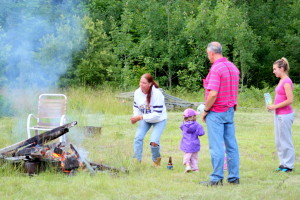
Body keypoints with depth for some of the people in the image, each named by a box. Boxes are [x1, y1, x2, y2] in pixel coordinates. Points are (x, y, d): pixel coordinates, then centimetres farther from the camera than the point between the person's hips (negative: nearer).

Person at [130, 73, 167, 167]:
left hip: (159, 120, -5)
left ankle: (156, 159, 13)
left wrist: (141, 117, -35)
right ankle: (137, 159, -3)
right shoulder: (137, 92, -14)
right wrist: (135, 117, -18)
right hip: (145, 119, 5)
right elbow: (136, 107, 4)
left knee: (154, 141, -17)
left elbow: (157, 114, -31)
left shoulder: (157, 94, -31)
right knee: (138, 137, -14)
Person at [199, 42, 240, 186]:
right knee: (231, 145, 9)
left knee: (216, 146, -5)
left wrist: (206, 110, -11)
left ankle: (217, 178, -3)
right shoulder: (233, 67, 11)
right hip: (230, 111, 8)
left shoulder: (216, 69, -16)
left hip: (216, 113, -8)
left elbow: (213, 94, -22)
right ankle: (234, 177, 12)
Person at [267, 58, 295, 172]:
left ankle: (288, 165, 6)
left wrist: (275, 106, -16)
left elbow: (290, 100, -21)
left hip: (285, 115, -10)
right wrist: (273, 105, 9)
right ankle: (283, 163, 22)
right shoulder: (281, 81, 11)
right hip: (279, 115, 10)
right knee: (279, 141, 14)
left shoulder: (286, 82, -17)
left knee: (285, 141, -2)